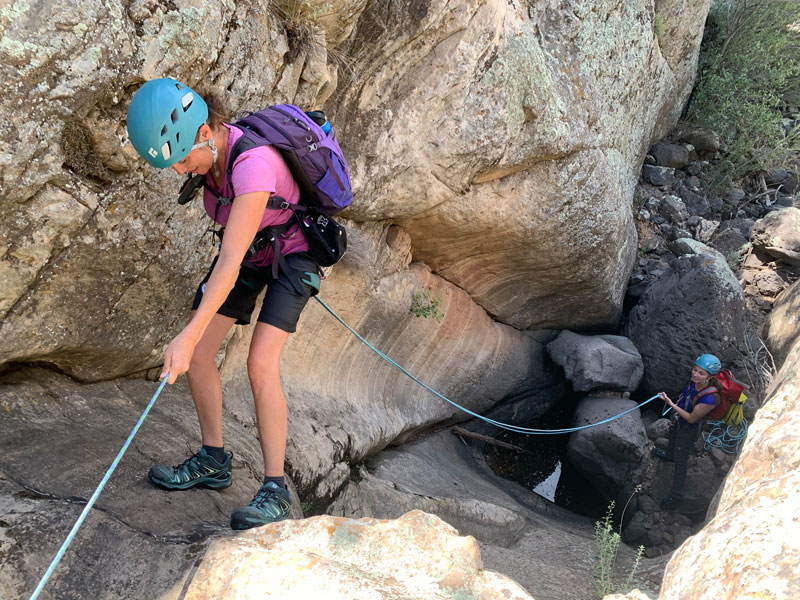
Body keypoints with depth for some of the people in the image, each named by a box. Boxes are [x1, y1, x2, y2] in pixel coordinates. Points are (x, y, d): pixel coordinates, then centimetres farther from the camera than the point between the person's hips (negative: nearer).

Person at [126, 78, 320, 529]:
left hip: (290, 252, -7)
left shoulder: (253, 164, -38)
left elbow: (230, 264, -40)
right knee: (198, 356, -1)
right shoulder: (208, 145, -14)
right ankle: (213, 462, 15)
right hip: (248, 249, 8)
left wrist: (188, 337, -42)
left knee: (261, 364, -21)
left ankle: (276, 490, -14)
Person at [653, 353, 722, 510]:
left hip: (689, 429, -8)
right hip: (680, 420, 8)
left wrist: (671, 404, -38)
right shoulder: (695, 382, -21)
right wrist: (675, 418, 13)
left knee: (681, 461, 7)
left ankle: (676, 496, 24)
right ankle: (669, 455, 71)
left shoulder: (709, 398, -44)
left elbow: (691, 418, -31)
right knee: (673, 437, 37)